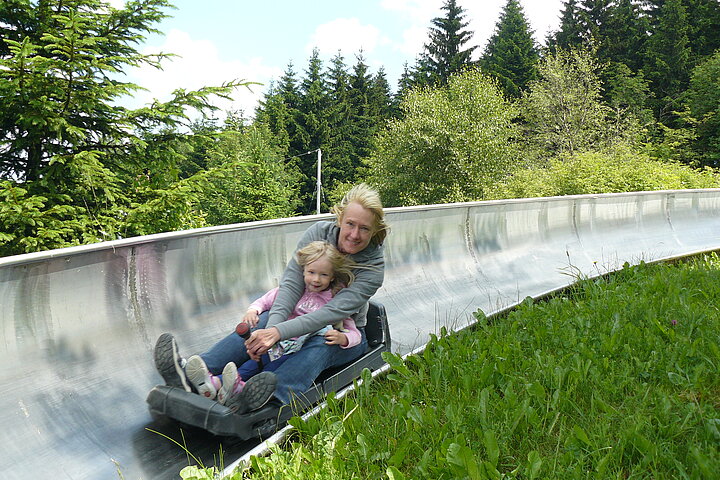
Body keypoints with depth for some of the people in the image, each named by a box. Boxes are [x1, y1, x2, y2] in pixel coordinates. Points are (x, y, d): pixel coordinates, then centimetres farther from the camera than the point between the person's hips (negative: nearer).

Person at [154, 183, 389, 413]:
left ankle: (273, 398, -64)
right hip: (304, 314, 3)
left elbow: (335, 312, -33)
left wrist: (279, 332, -45)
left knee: (319, 345, -37)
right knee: (259, 324, -26)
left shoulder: (374, 266, -21)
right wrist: (272, 326, -39)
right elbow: (291, 283, -20)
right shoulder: (319, 232, -13)